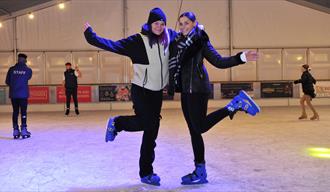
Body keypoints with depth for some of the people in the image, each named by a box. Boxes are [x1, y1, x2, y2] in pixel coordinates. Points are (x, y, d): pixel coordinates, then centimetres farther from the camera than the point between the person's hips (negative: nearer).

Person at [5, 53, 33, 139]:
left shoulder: (11, 69, -1)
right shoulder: (28, 70, -4)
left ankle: (15, 130, 11)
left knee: (15, 111, 9)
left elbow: (7, 81, 3)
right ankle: (23, 130, 2)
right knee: (23, 112, 3)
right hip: (23, 94, -2)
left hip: (13, 94, 2)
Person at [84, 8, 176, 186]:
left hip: (157, 92, 5)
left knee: (151, 132, 6)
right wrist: (92, 36, -26)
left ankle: (146, 173, 16)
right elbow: (114, 45, -18)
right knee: (146, 122, -17)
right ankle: (116, 123, 12)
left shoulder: (170, 37, 2)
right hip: (140, 90, -4)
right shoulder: (138, 41, -11)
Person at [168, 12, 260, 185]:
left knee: (200, 127, -11)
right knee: (194, 130, 6)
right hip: (186, 91, 6)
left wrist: (242, 57, -15)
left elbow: (219, 62, -4)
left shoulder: (200, 41, 0)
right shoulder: (177, 42, 16)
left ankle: (234, 105, 2)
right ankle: (200, 172, 13)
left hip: (197, 89, -6)